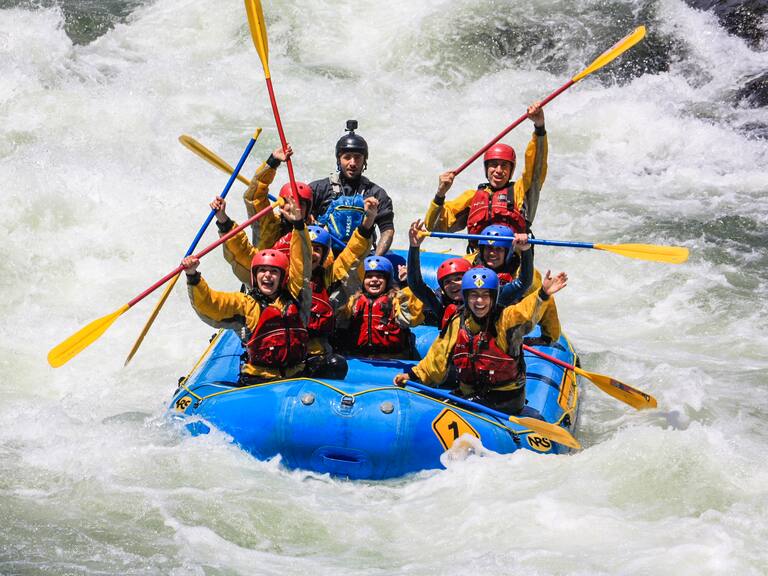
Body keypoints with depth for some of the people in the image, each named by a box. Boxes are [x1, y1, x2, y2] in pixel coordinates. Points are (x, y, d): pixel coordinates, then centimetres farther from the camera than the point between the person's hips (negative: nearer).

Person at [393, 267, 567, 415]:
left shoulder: (506, 319, -11)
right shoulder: (457, 324, 5)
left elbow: (527, 311, -33)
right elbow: (437, 358, 15)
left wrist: (542, 295, -52)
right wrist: (413, 376, 8)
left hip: (505, 398, -6)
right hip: (469, 394, 6)